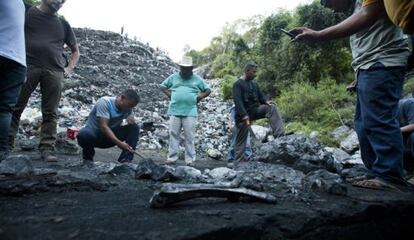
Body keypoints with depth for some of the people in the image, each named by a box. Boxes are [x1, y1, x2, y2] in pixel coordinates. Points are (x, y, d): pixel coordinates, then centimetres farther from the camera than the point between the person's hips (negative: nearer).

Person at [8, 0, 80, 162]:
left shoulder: (63, 25, 19)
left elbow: (75, 50, 27)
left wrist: (70, 68, 12)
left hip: (54, 71, 2)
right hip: (28, 66, -1)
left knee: (50, 113, -3)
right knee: (15, 107, -2)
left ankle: (47, 148, -1)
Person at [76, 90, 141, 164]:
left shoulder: (127, 107, -4)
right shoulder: (104, 102, -23)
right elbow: (103, 126, -31)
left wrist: (131, 118, -24)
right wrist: (119, 143, -41)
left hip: (111, 134, 5)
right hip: (94, 132, -5)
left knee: (135, 127, -15)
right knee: (84, 135, -39)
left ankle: (126, 160, -19)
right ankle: (88, 157, -6)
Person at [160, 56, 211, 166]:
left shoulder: (197, 79, 11)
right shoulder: (173, 77, 13)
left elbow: (208, 90, 16)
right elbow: (162, 86, 20)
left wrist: (199, 97, 2)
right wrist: (170, 95, 6)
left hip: (190, 112, -1)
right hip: (175, 111, 1)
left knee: (189, 136, -1)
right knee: (173, 134, 2)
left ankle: (190, 159, 5)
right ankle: (172, 157, 9)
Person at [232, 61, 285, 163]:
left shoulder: (254, 83, 10)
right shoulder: (238, 84, -10)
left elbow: (260, 97, 13)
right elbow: (238, 101, -21)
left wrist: (266, 102, -11)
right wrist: (244, 115, -33)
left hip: (255, 109, 5)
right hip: (243, 115, -5)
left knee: (271, 108, -19)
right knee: (241, 139, 0)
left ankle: (279, 135, -26)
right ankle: (239, 160, 12)